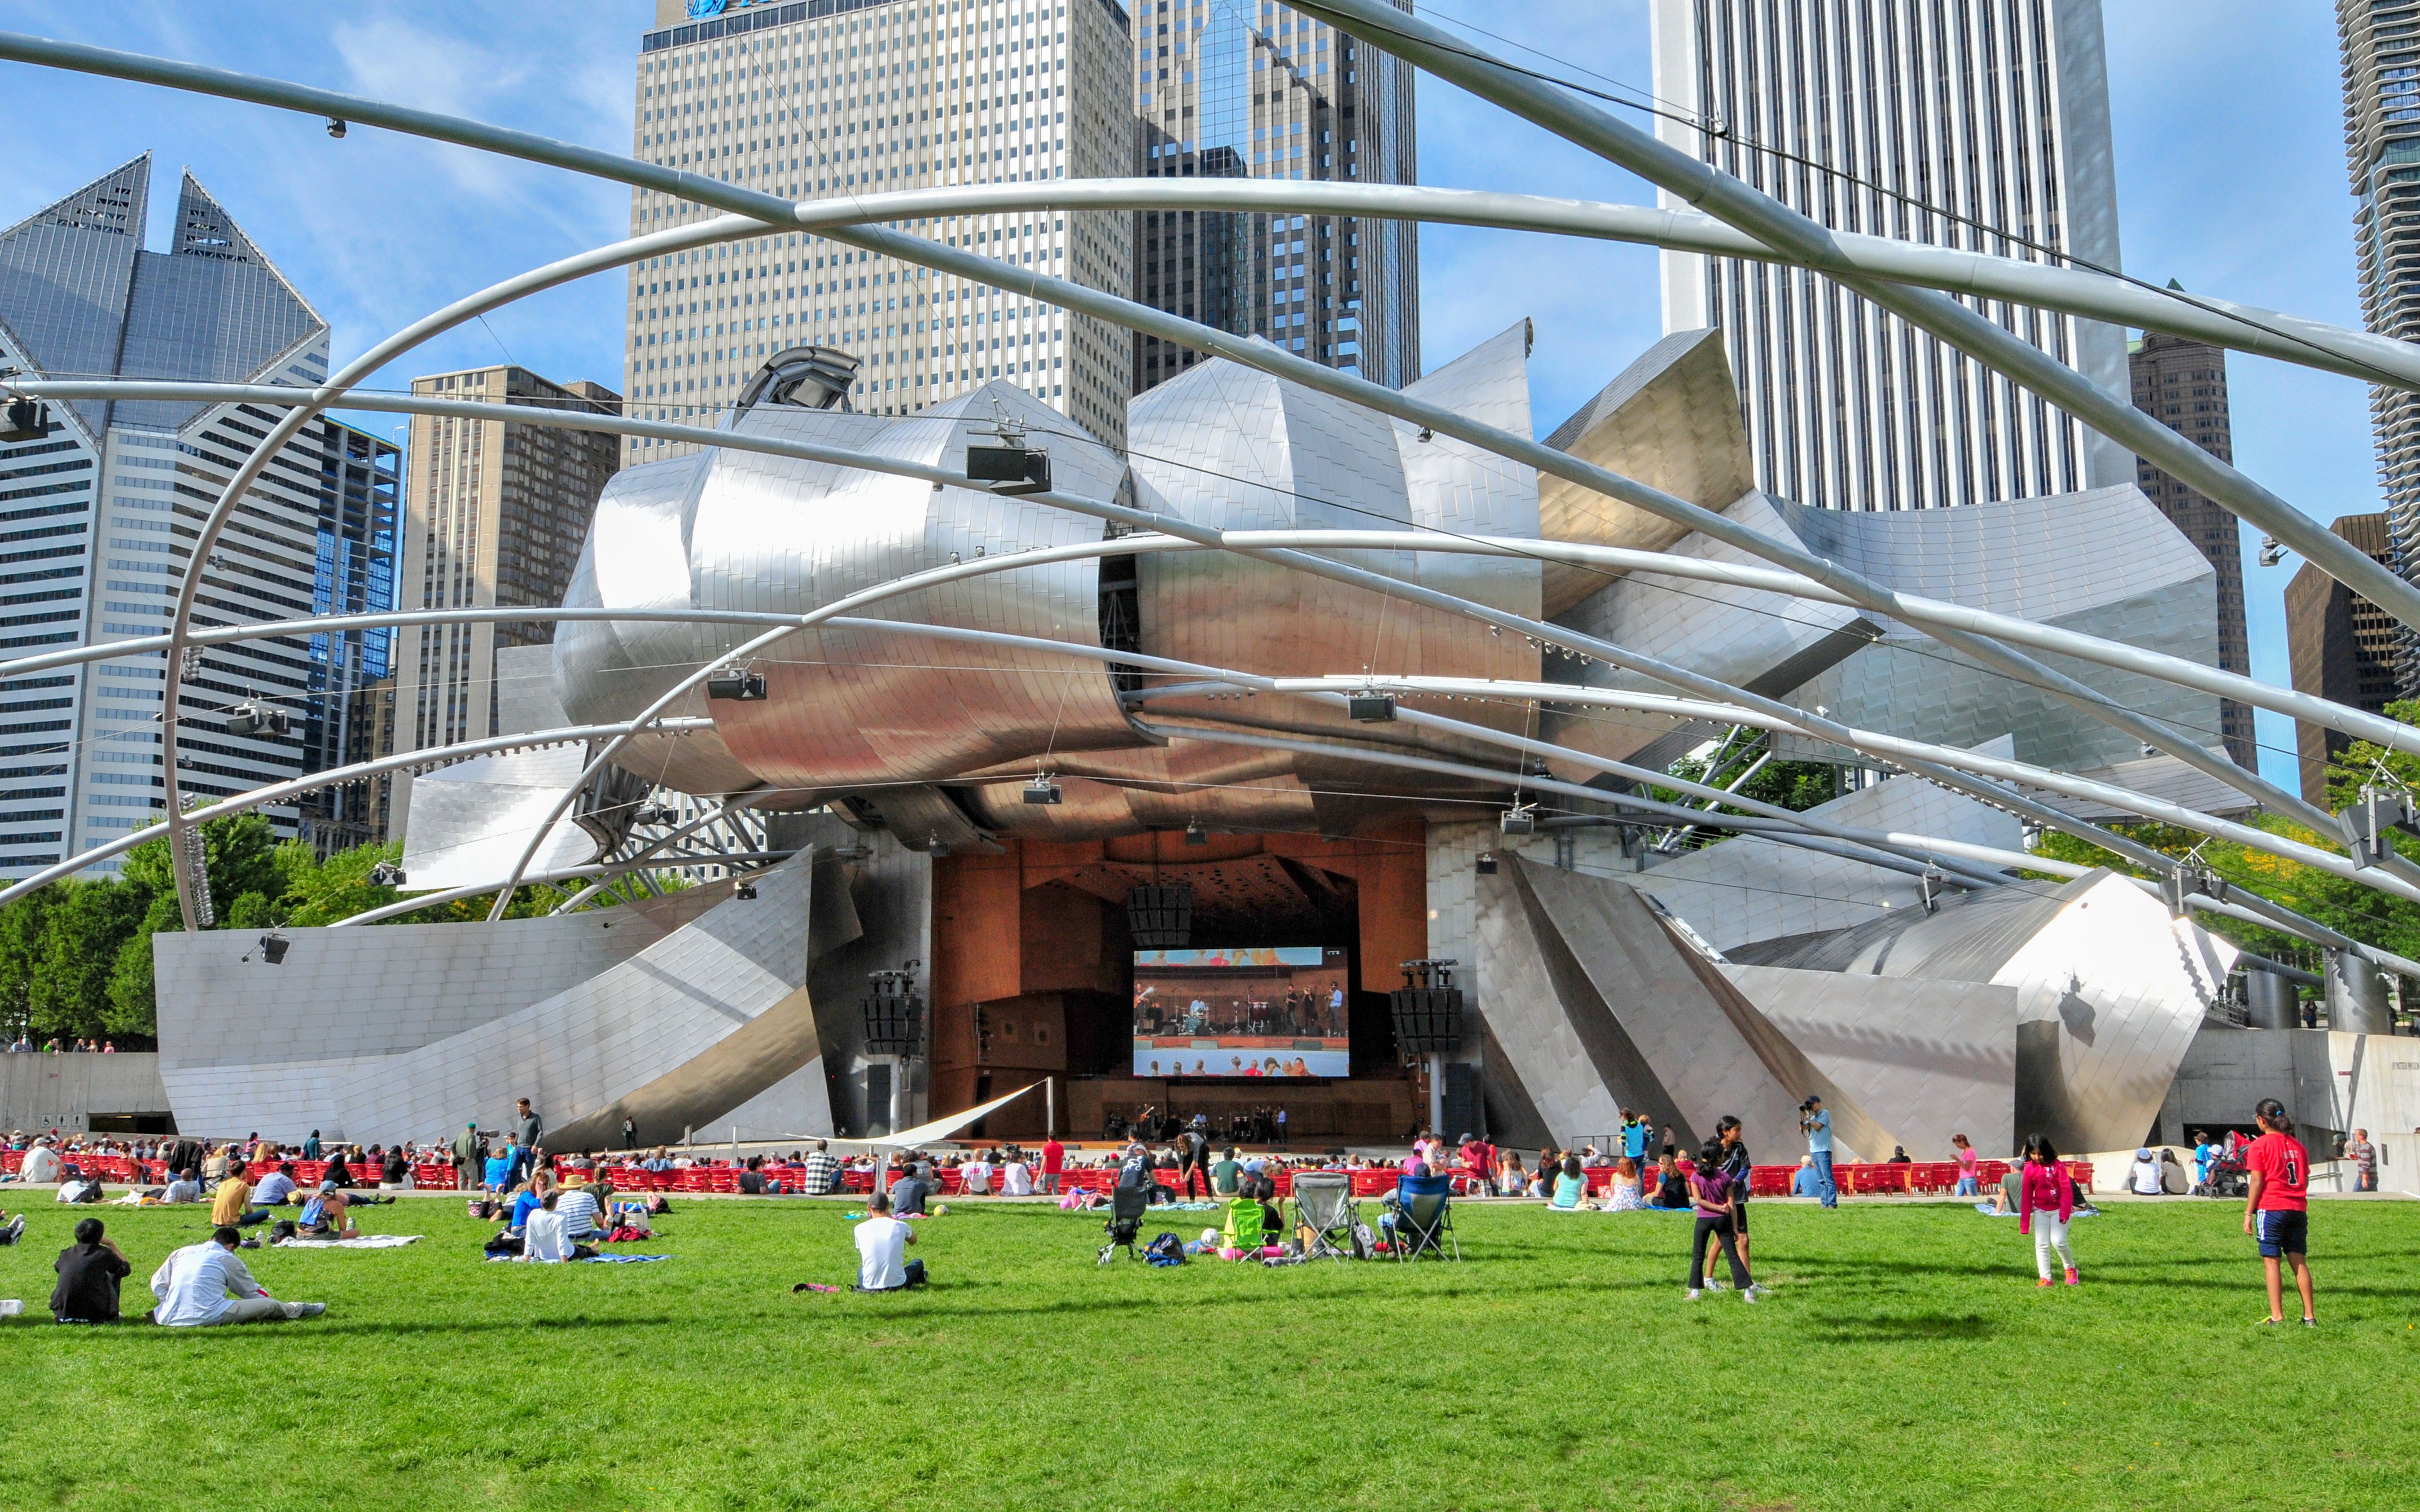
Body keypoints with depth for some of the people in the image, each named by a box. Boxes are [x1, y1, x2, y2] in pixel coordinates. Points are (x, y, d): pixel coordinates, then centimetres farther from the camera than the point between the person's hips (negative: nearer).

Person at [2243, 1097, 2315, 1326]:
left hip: (2271, 1208, -6)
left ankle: (2277, 1317, -6)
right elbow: (2306, 1180, 13)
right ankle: (2310, 1316, 8)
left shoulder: (2260, 1146, -5)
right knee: (2299, 1261, 9)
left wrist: (2248, 1213, -6)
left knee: (2272, 1262, -3)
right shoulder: (2297, 1145, 12)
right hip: (2298, 1209, 6)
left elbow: (2257, 1183, -9)